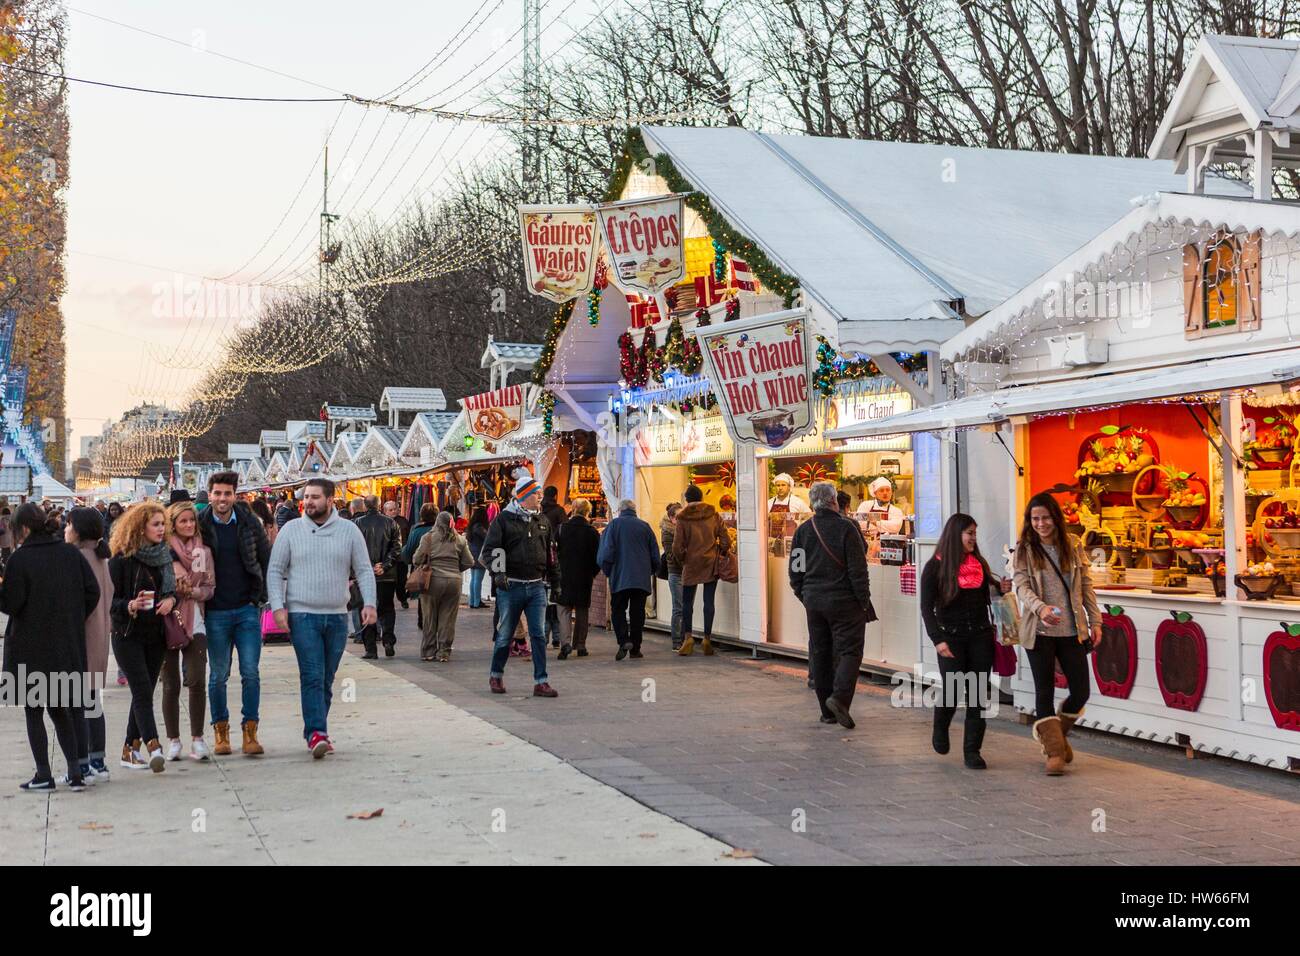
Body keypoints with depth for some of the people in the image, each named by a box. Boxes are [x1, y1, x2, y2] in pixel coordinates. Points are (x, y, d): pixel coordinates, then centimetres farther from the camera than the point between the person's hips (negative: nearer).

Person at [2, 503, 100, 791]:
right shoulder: (71, 554, 2)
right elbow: (92, 591, -1)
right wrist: (73, 621, 10)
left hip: (30, 647, -5)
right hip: (66, 645, 5)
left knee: (34, 711, 7)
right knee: (61, 708, 15)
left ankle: (44, 774, 6)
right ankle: (75, 771, 9)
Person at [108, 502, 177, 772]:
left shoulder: (164, 555, 9)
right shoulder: (122, 559, -8)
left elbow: (172, 587, 18)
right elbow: (110, 598, -8)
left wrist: (171, 600, -4)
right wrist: (130, 606, -27)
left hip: (156, 635, 6)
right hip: (128, 635, -6)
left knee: (144, 693, 8)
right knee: (142, 690, -13)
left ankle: (131, 748, 15)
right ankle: (153, 747, -21)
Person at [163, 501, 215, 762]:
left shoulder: (203, 551, 9)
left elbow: (210, 587, 8)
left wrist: (192, 591, -10)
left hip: (194, 622, 2)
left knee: (197, 681, -7)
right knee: (171, 684, 4)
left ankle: (197, 738, 4)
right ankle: (173, 740, 15)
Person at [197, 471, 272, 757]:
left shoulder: (250, 522, 2)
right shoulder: (200, 526, -2)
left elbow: (266, 560, 9)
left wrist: (263, 595, 3)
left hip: (247, 609, 1)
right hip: (215, 612, 0)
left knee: (251, 673, -2)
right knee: (218, 675, 6)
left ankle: (250, 732, 5)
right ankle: (220, 731, 19)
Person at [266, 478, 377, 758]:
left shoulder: (349, 531, 5)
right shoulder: (291, 530, 2)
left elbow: (364, 570, 7)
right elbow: (275, 571, 4)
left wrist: (369, 603, -5)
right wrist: (277, 606, -7)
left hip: (337, 617, 2)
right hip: (302, 616, -2)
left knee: (326, 680, 9)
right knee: (312, 676, -12)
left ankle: (314, 731, 20)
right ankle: (317, 733, -15)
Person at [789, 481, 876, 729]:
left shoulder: (803, 530, 4)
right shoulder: (845, 527, -12)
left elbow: (795, 570, 8)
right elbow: (858, 569, -13)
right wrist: (864, 601, -6)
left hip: (813, 600, 5)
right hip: (843, 601, -5)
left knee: (820, 653, 11)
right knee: (849, 650, 0)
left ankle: (828, 711, 14)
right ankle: (839, 697, -21)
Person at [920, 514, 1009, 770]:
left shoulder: (979, 563, 10)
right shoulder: (935, 566, -4)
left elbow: (989, 590, 24)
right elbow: (927, 607, -7)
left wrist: (1001, 587, 1)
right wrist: (937, 640, -17)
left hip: (980, 636, 4)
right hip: (951, 637, -4)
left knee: (978, 694, 0)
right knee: (951, 690, -6)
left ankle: (972, 751, 7)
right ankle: (940, 729, 26)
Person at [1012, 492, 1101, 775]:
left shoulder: (1073, 545, 6)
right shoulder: (1024, 549, -1)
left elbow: (1086, 585, 10)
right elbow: (1021, 587, -10)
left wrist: (1094, 620, 5)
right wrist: (1040, 608, -29)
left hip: (1072, 630, 2)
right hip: (1039, 631, -2)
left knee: (1081, 691, 4)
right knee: (1044, 691, 2)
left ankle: (1056, 734, 29)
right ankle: (1054, 751, 11)